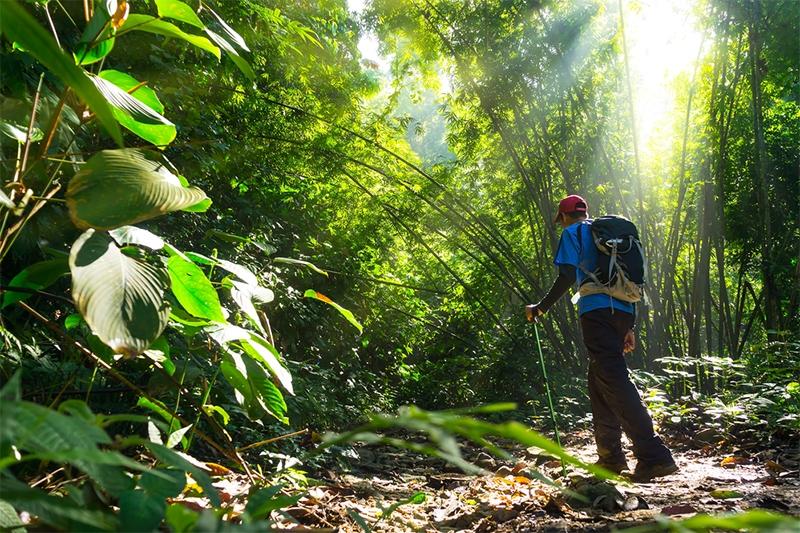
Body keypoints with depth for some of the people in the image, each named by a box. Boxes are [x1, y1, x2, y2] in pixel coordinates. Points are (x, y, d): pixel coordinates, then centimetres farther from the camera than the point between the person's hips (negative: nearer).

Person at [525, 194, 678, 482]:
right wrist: (629, 326, 25)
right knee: (599, 381, 15)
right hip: (622, 312, 8)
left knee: (614, 381, -13)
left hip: (597, 312, -8)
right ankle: (610, 455, 16)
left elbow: (567, 276, -8)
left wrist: (540, 308, 1)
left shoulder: (573, 233, 6)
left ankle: (654, 456, -21)